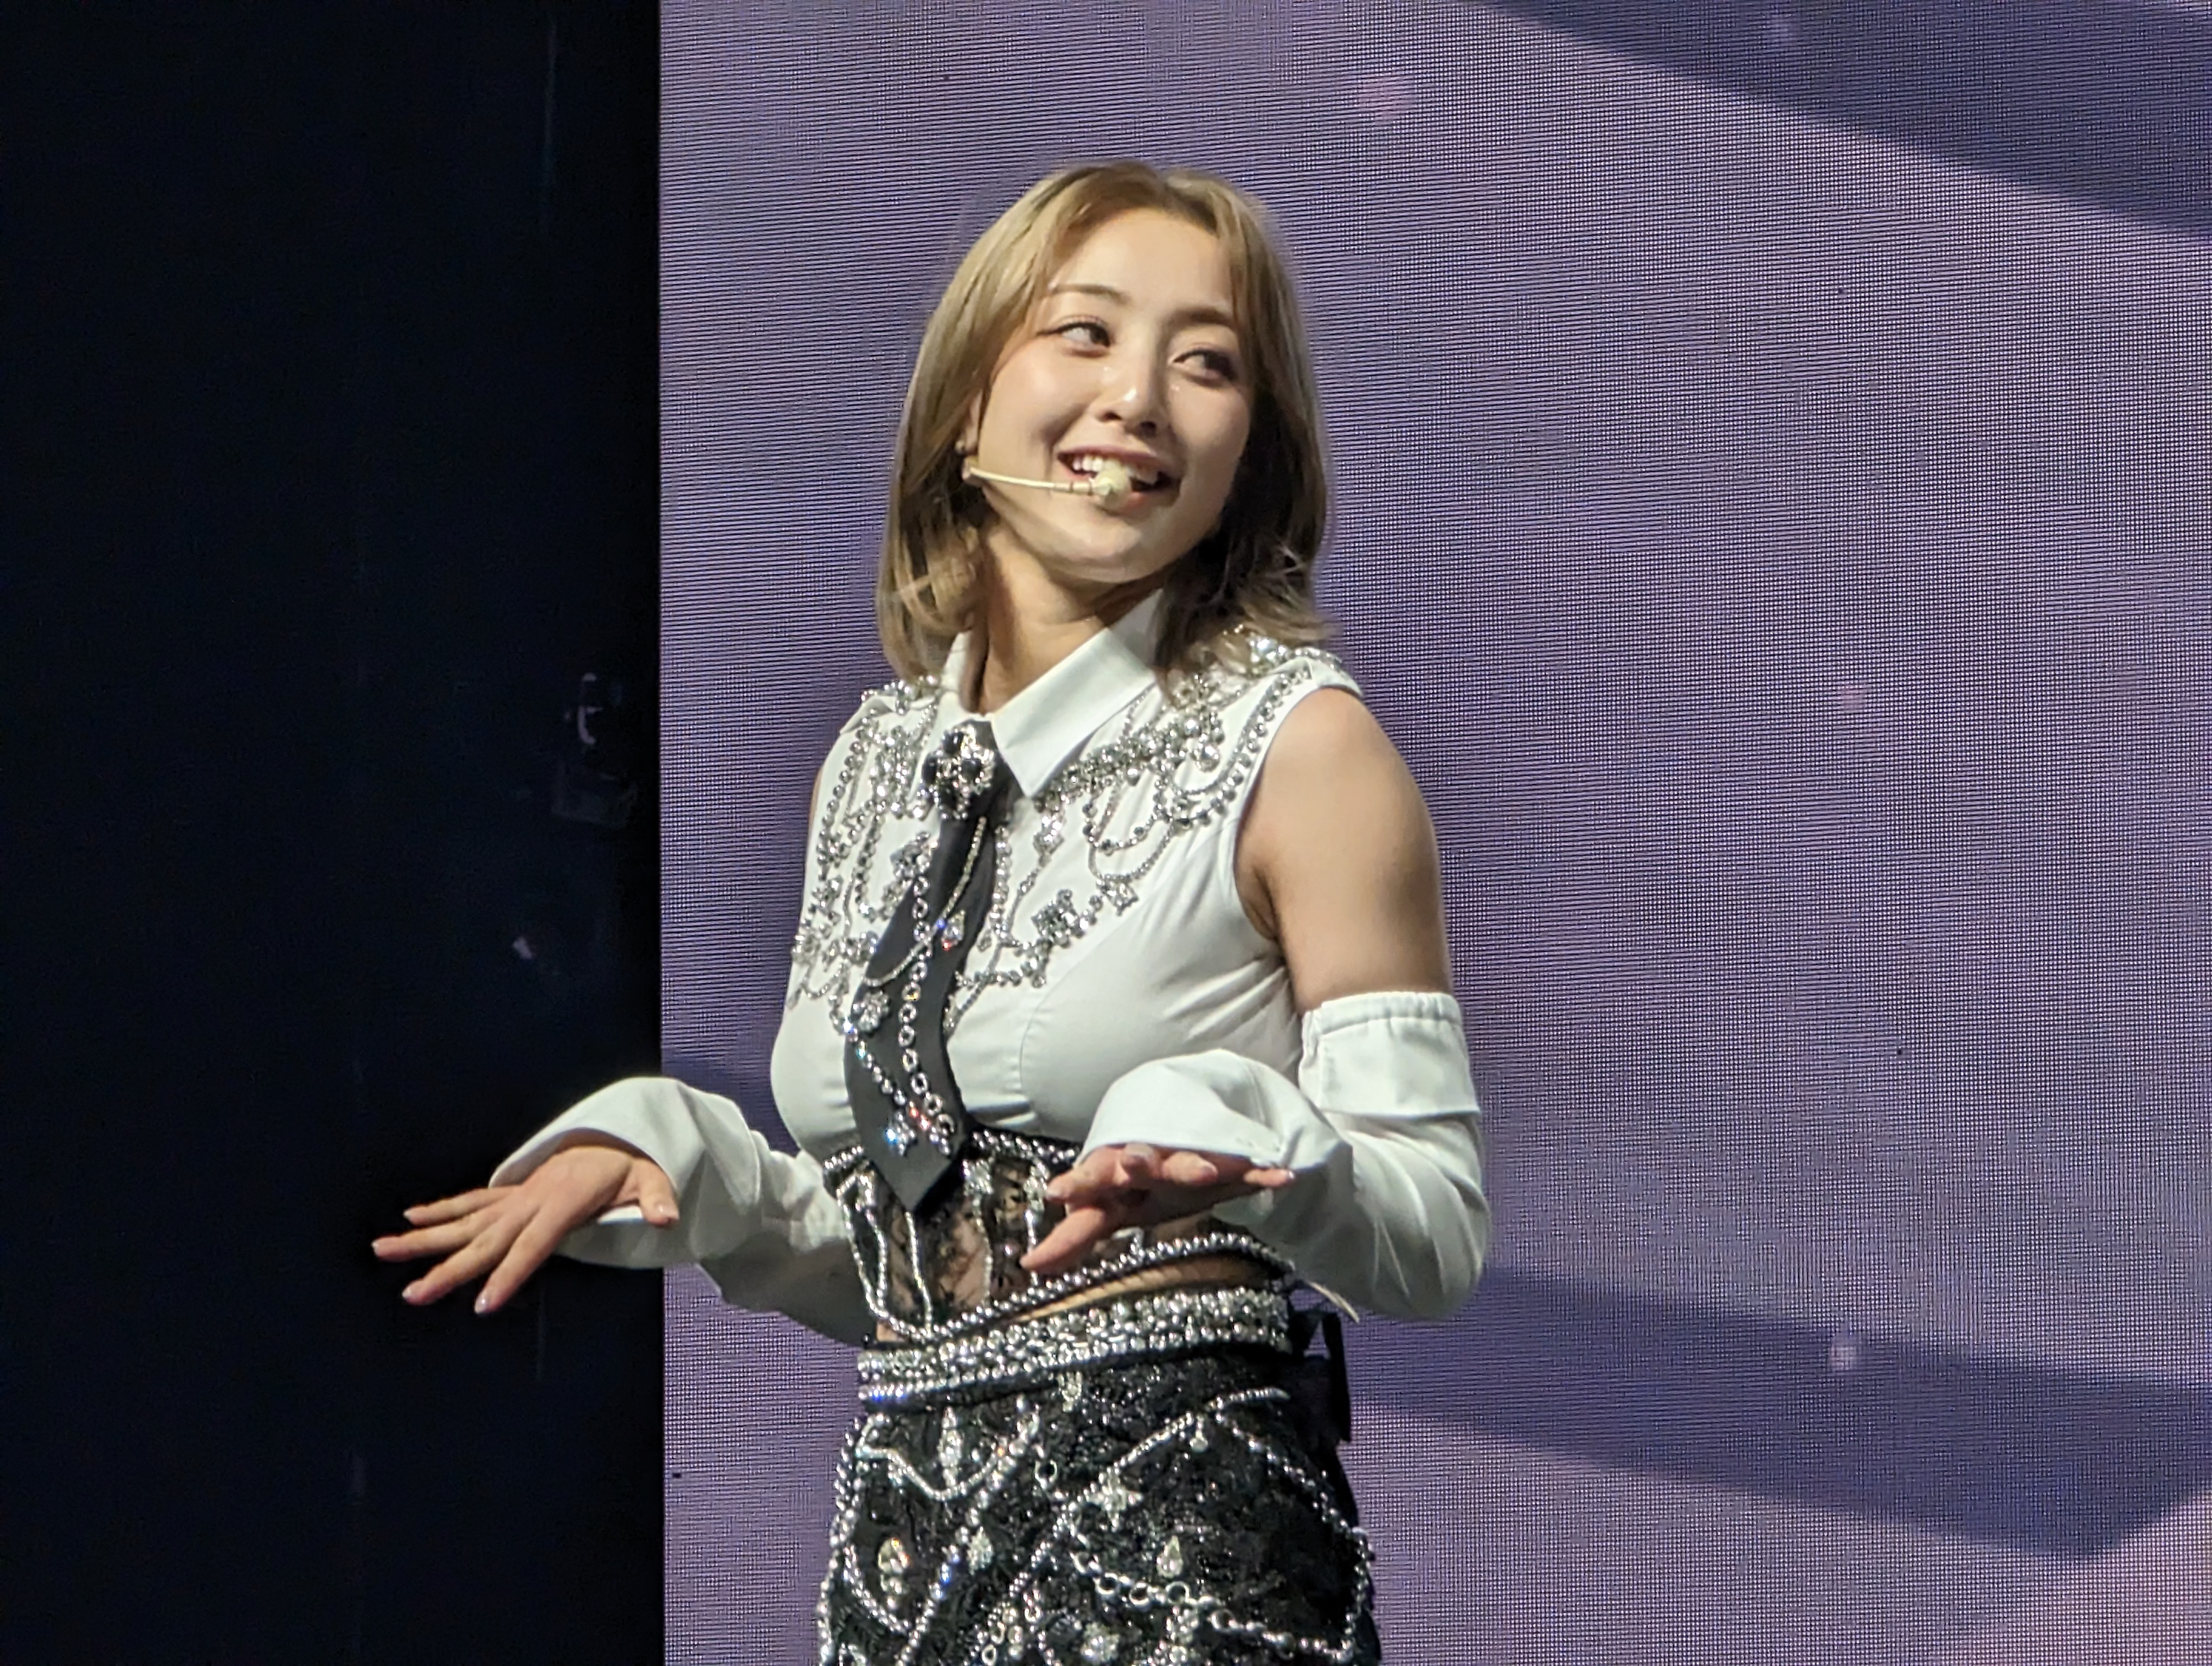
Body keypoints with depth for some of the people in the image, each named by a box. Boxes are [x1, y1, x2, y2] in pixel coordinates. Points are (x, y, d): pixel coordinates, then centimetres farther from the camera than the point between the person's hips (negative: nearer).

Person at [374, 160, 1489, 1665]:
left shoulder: (1301, 745, -5)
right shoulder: (881, 758, 12)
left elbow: (1439, 1235, -8)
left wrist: (1227, 1134, -26)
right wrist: (663, 1151, 0)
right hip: (906, 1535, 5)